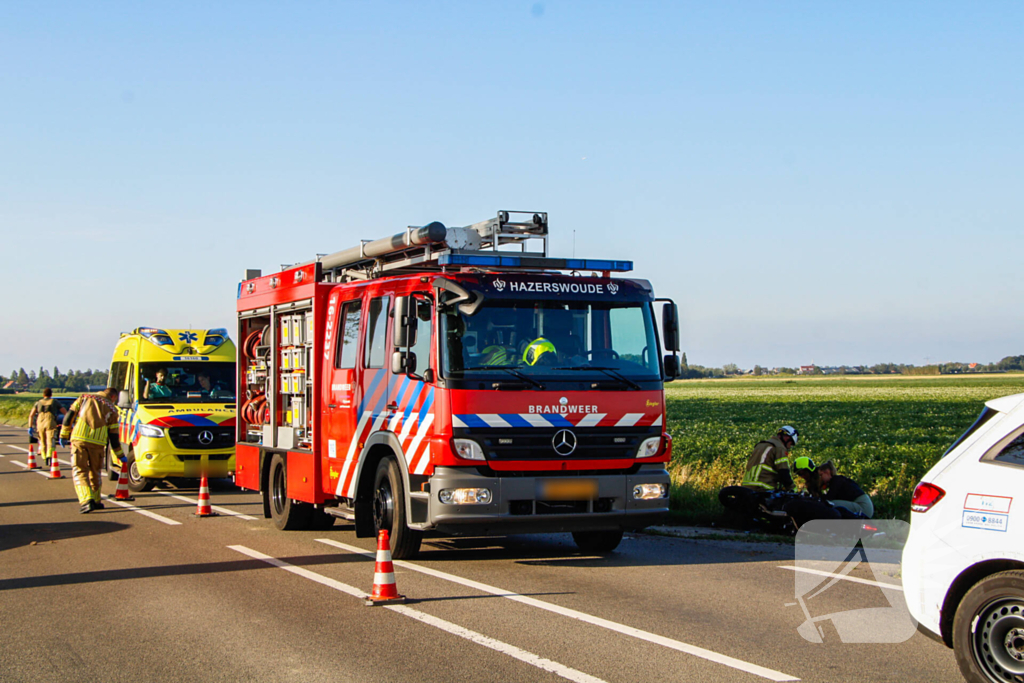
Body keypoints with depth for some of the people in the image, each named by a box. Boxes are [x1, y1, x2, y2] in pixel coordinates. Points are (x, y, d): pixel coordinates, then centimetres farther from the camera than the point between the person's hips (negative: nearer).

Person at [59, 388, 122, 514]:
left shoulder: (84, 398, 16)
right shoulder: (111, 409, 13)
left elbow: (69, 415, 11)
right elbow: (113, 434, 13)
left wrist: (63, 435, 19)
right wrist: (120, 454, 22)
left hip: (79, 439, -1)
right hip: (97, 442, 1)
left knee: (79, 470, -1)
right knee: (95, 471, 18)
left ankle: (87, 500, -17)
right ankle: (96, 501, 25)